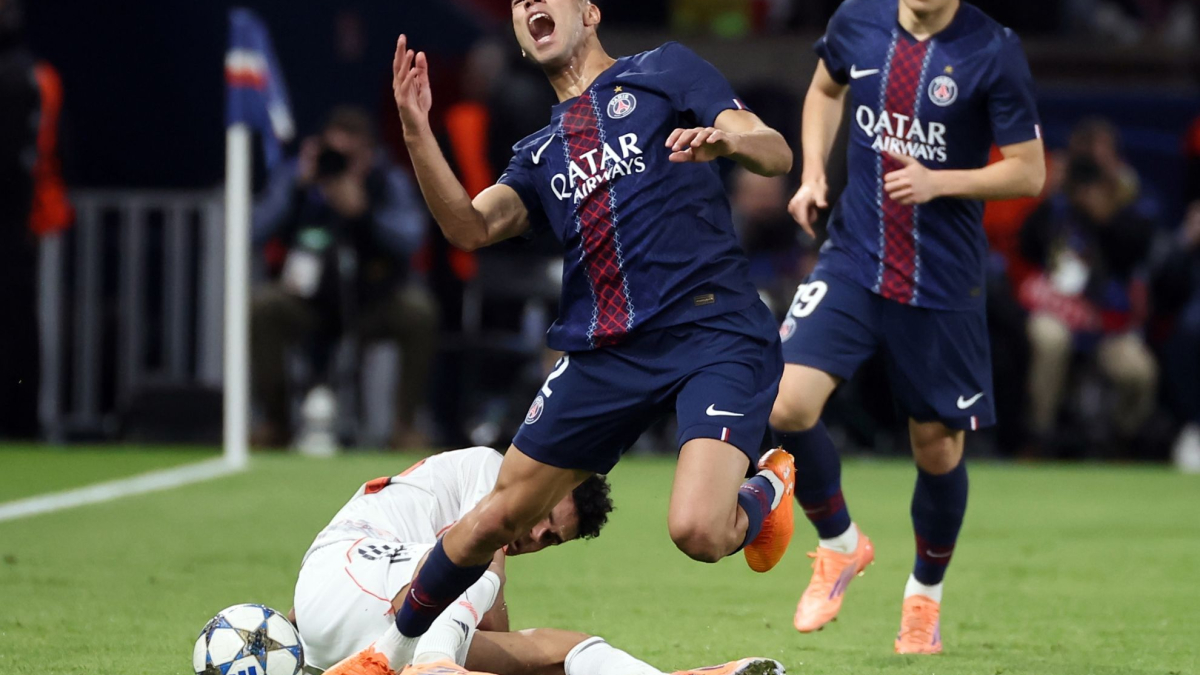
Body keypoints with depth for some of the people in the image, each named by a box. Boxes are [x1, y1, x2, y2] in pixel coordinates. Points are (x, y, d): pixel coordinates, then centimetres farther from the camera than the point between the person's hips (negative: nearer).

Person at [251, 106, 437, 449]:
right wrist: (299, 187, -31)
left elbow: (410, 238, -29)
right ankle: (275, 423, -11)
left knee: (419, 312, -30)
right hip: (308, 302, 1)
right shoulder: (294, 175, -9)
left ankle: (405, 424, -13)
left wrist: (362, 211, -44)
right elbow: (258, 231, -21)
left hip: (372, 302, -1)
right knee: (261, 308, -28)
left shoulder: (390, 182, -12)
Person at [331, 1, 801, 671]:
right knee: (500, 515, 6)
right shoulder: (540, 154, 22)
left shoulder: (663, 73, 9)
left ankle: (766, 492, 10)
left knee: (698, 529, -25)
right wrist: (417, 134, -9)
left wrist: (726, 139, -25)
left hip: (713, 332, -5)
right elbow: (471, 226, 4)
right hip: (604, 354, 5)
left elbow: (777, 153, -1)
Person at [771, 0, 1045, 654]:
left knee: (937, 447, 8)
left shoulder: (992, 52, -12)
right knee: (787, 405, -16)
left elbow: (1029, 171, -7)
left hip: (942, 281, -2)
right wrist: (813, 173, 7)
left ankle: (924, 594, 34)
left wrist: (940, 182, -21)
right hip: (854, 262, 2)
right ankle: (839, 545, 10)